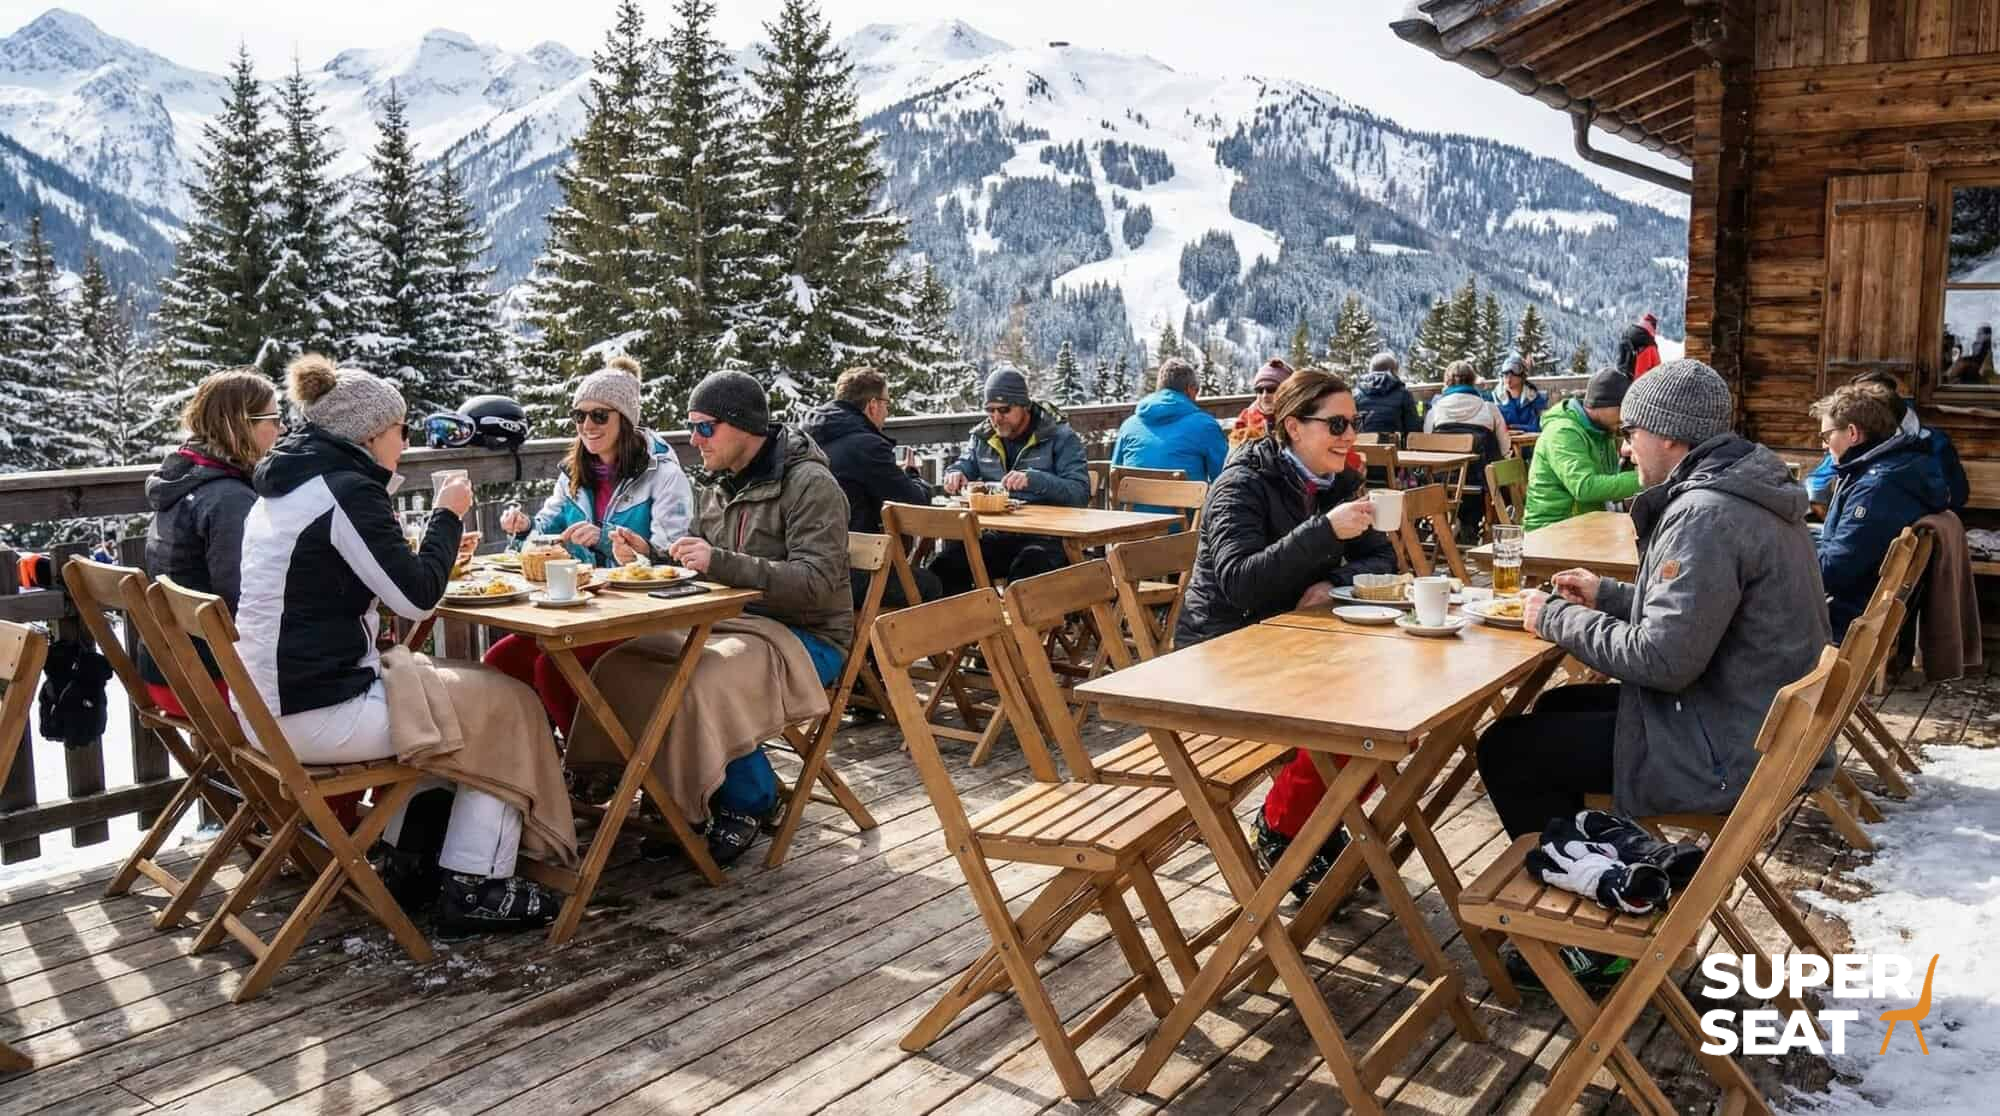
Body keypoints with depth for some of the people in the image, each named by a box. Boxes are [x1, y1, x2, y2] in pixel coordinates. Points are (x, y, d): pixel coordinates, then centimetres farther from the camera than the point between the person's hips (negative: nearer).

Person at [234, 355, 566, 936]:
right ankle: (473, 886, 5)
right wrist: (448, 516, -2)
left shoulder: (285, 484, 14)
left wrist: (433, 556, 17)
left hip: (270, 703, 10)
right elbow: (416, 598, -16)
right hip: (317, 715, -10)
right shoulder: (346, 489, -16)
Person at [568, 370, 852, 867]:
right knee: (620, 667, -14)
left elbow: (816, 580, -23)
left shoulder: (809, 484, -13)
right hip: (730, 623, 8)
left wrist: (719, 562, -30)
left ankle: (747, 805, -6)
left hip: (804, 636, -7)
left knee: (703, 683, -33)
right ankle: (681, 801, 1)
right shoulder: (717, 483, 12)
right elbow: (699, 567, 22)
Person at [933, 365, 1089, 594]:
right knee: (943, 565, -22)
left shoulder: (1060, 437, -1)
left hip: (1046, 538, -4)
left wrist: (1033, 480, -27)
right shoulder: (982, 437, 15)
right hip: (998, 537, 5)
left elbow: (1081, 493, -11)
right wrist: (954, 475, -3)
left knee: (1026, 567, -39)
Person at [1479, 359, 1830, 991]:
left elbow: (1663, 658, -27)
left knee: (1505, 749, -5)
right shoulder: (1742, 492, 9)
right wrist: (1608, 596, 14)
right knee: (1555, 709, 24)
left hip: (1725, 753, -11)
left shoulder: (1706, 514, -24)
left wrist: (1557, 619, -15)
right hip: (1757, 725, 11)